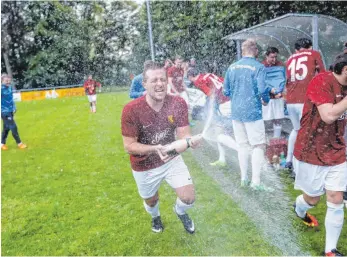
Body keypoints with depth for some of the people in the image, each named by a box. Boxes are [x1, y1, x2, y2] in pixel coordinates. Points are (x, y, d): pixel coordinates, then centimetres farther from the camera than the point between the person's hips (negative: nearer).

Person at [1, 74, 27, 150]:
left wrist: (14, 108, 18)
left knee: (6, 128, 15)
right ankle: (19, 143, 6)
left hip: (10, 111, 8)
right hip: (5, 112, -8)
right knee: (13, 127, -5)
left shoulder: (9, 87, 5)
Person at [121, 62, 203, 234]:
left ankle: (180, 211, 34)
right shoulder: (131, 110, -27)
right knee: (151, 201, 21)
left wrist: (190, 141, -41)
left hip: (172, 159, 1)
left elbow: (183, 135, -17)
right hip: (144, 167, -1)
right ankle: (155, 216, 62)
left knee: (188, 198, -7)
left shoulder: (178, 104, -18)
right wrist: (155, 149, -39)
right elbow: (129, 146, -23)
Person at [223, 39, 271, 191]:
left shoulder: (232, 67, 6)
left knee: (243, 145, 15)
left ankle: (244, 178, 22)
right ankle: (256, 181, 1)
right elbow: (262, 89, -16)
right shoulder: (258, 67, -9)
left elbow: (226, 91, 9)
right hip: (252, 111, -5)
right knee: (258, 145, 3)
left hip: (236, 112, 5)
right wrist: (266, 100, 4)